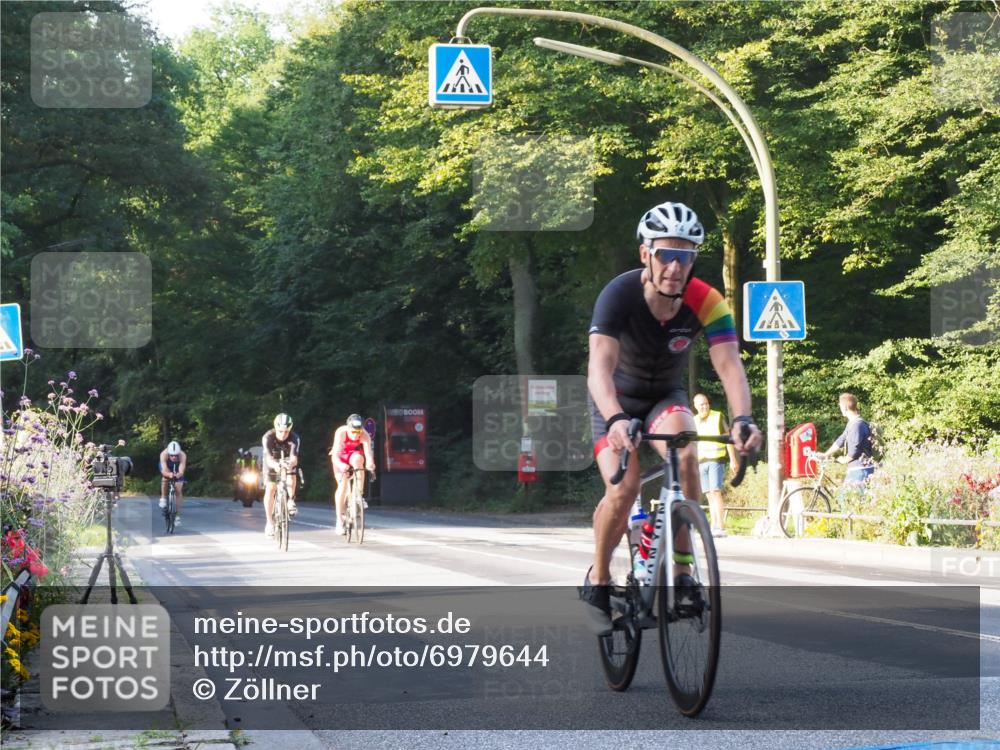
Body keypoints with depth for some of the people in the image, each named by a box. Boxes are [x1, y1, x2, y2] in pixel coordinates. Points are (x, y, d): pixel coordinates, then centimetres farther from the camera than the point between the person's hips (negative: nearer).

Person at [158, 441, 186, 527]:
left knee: (178, 491, -8)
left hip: (177, 469, 0)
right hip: (166, 466, 0)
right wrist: (169, 474, -69)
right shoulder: (164, 454, -39)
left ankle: (177, 516, 2)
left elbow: (181, 471, -46)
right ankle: (163, 498, -9)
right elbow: (164, 470, -48)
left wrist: (179, 474, -69)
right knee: (165, 478, -33)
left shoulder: (182, 456, -38)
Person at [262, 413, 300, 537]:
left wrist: (291, 463, -66)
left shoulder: (294, 438, -31)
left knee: (291, 478, -31)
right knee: (270, 490, -9)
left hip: (287, 461, 0)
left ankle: (291, 501, -6)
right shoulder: (268, 437, -32)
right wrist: (275, 465, -65)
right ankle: (269, 522, 0)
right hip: (273, 462, 0)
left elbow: (294, 457, -42)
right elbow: (268, 458, -42)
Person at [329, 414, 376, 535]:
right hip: (341, 458, -1)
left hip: (354, 454, 1)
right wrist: (341, 465, -62)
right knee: (342, 484, -16)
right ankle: (339, 521, -9)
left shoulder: (365, 436, -30)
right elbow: (335, 456, -42)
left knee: (357, 459, -34)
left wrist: (370, 463, -65)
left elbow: (368, 453, -42)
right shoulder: (341, 433, -34)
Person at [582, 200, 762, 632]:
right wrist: (615, 420, -61)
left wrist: (742, 419, -52)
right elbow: (600, 367, -42)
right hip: (618, 399, -2)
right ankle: (598, 580, 3)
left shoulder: (706, 302, -23)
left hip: (666, 397, 2)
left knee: (686, 454, -29)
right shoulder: (619, 296, -30)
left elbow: (729, 364, -33)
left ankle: (680, 571, -14)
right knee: (623, 489, -23)